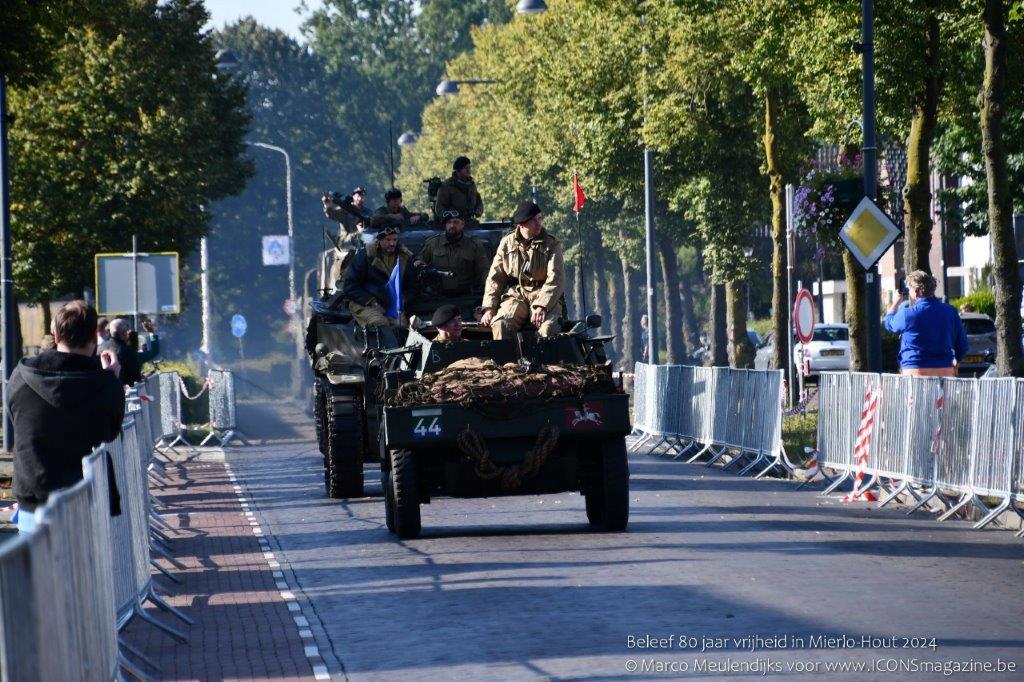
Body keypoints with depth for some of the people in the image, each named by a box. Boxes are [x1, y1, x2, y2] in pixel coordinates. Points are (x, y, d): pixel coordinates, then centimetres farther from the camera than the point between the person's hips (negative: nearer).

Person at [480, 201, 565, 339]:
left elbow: (555, 279, -6)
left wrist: (542, 306, -21)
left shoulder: (551, 245, 5)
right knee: (500, 324, -31)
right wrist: (489, 308, -2)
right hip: (516, 295, 1)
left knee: (548, 328, -34)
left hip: (545, 297, -1)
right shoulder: (507, 243, 11)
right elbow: (495, 278, 12)